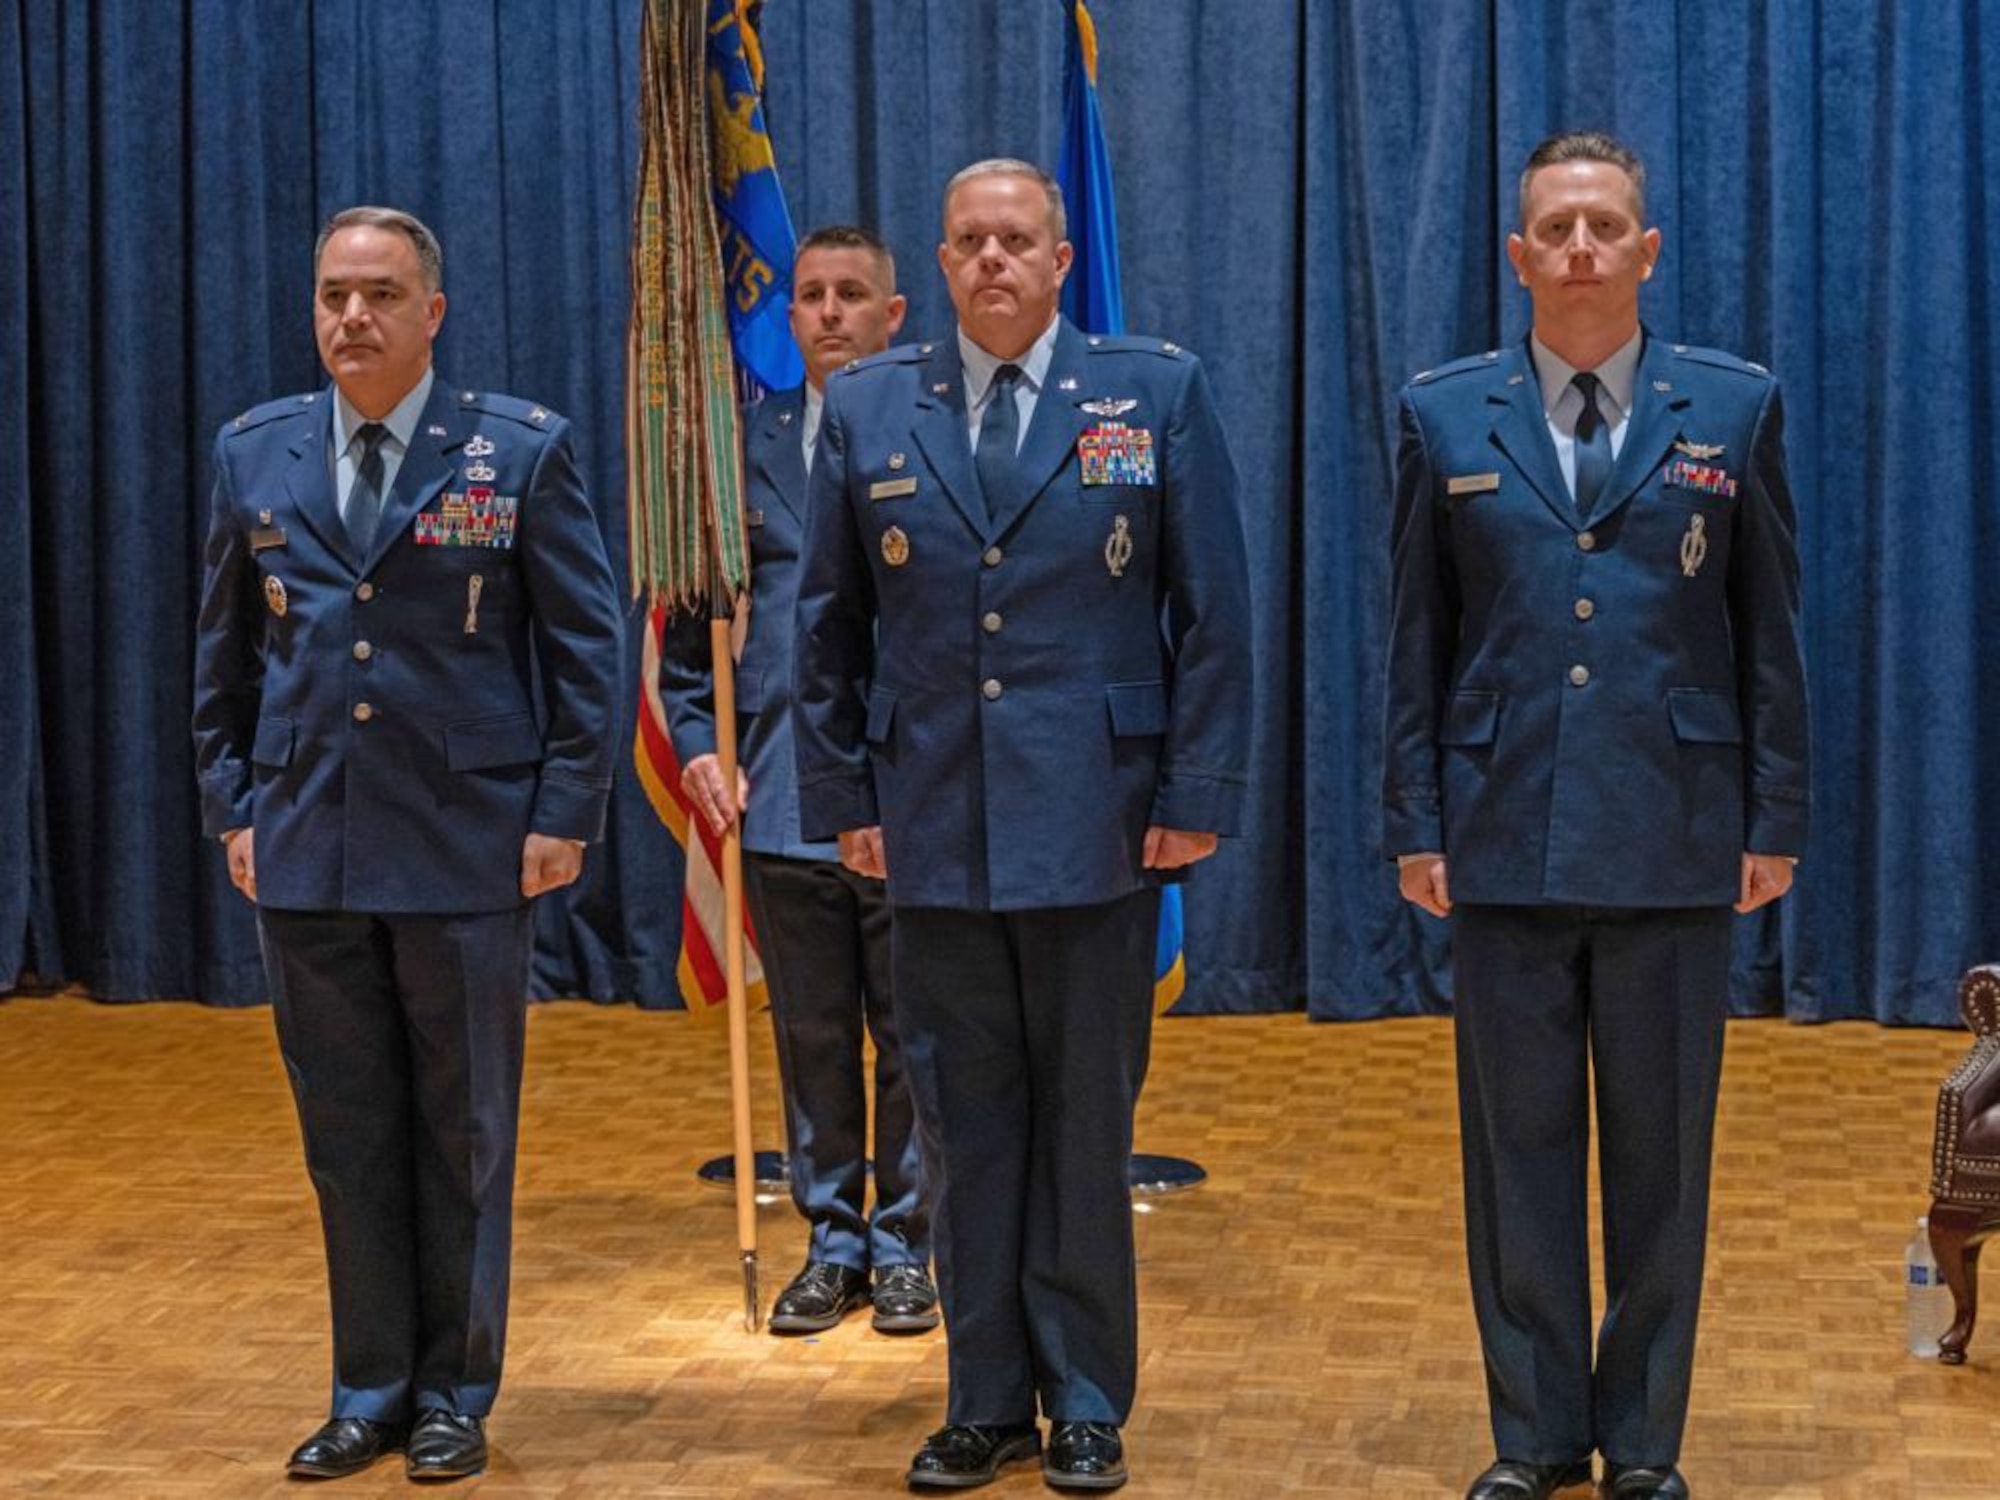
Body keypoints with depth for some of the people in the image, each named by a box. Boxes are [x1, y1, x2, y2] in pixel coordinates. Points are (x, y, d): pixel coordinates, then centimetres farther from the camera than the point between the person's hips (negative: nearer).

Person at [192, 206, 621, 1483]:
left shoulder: (523, 450, -2)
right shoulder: (255, 455, 8)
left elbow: (586, 645, -1)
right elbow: (227, 653, 14)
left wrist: (566, 812, -7)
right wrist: (232, 805, 7)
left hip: (467, 849, -3)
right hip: (306, 852, 3)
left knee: (462, 1134, 7)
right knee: (346, 1134, 9)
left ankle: (454, 1392, 19)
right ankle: (370, 1390, 21)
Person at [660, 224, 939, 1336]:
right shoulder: (747, 448, 8)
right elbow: (693, 624, 13)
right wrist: (696, 742, 2)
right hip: (786, 798, 3)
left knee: (912, 1038, 6)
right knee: (813, 1037, 10)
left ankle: (906, 1244, 18)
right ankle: (833, 1244, 22)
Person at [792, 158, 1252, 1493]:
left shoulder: (1159, 394, 1)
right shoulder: (868, 410, 6)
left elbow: (1214, 613, -1)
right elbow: (829, 621, 9)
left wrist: (1197, 794, -6)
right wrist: (841, 792, 4)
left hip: (1098, 820, -2)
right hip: (935, 828, 2)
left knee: (1088, 1122, 6)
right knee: (965, 1121, 8)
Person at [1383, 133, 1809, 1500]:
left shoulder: (1736, 408, 4)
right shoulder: (1446, 417, 5)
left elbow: (1771, 632, 4)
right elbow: (1417, 641, 6)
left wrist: (1776, 820, 0)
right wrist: (1414, 823, 2)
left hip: (1673, 842, 0)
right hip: (1503, 838, 1)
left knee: (1662, 1155, 7)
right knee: (1518, 1148, 7)